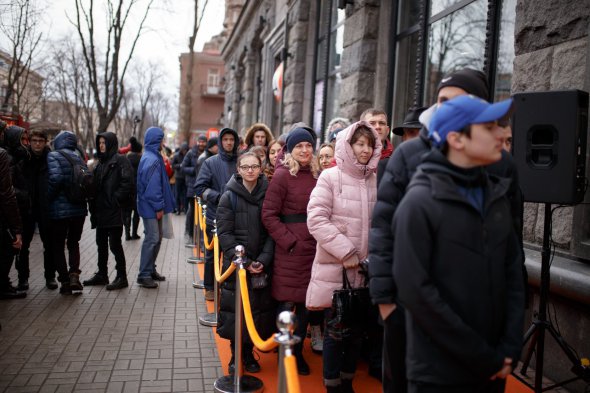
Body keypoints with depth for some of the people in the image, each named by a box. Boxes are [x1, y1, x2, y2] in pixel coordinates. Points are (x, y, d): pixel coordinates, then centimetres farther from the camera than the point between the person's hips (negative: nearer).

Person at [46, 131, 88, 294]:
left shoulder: (53, 156, -6)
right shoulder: (79, 158, 9)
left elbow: (56, 177, -21)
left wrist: (48, 197, -9)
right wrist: (80, 196, 12)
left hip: (59, 209, -4)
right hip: (79, 209, 5)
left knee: (58, 246, 10)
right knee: (74, 243, 19)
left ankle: (65, 281, 9)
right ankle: (74, 274, 1)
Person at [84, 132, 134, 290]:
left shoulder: (120, 160, -8)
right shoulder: (101, 162, 17)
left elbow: (128, 182, -18)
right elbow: (96, 184, 21)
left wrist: (116, 199, -17)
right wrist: (93, 204, 11)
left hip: (114, 210, -9)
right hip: (101, 210, 9)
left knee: (115, 244, -5)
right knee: (101, 243, 15)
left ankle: (122, 277, 5)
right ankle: (102, 275, 26)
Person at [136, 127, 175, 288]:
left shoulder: (151, 157, 16)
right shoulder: (152, 160, -18)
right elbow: (152, 186, -22)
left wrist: (160, 205, 18)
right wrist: (159, 207, -18)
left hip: (152, 207, 10)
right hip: (151, 208, -10)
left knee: (156, 238, 16)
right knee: (152, 239, -7)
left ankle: (150, 270, 26)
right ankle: (144, 275, 0)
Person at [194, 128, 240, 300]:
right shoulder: (211, 162, 1)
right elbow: (200, 188, -2)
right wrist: (219, 197, -14)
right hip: (215, 216, -1)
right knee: (212, 254, 9)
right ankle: (210, 288, 23)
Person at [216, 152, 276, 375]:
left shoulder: (268, 195, 2)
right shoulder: (229, 196, -2)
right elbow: (224, 233, -5)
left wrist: (263, 260, -12)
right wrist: (244, 262, -13)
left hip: (262, 264, 2)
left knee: (259, 309, 4)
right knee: (235, 310, 0)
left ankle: (249, 353, 25)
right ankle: (236, 355, 21)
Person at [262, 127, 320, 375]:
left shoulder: (317, 175, 9)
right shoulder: (282, 175, -6)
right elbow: (269, 215, -8)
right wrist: (289, 241, -13)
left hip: (313, 248, 5)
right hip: (290, 250, -5)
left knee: (305, 303, 12)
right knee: (286, 303, 2)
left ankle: (298, 352, 28)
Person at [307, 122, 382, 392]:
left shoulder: (376, 180, 6)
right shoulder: (331, 177, -5)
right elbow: (316, 219, -11)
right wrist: (346, 252, -14)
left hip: (365, 269, 4)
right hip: (335, 267, -4)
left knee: (358, 329, 12)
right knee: (336, 329, 3)